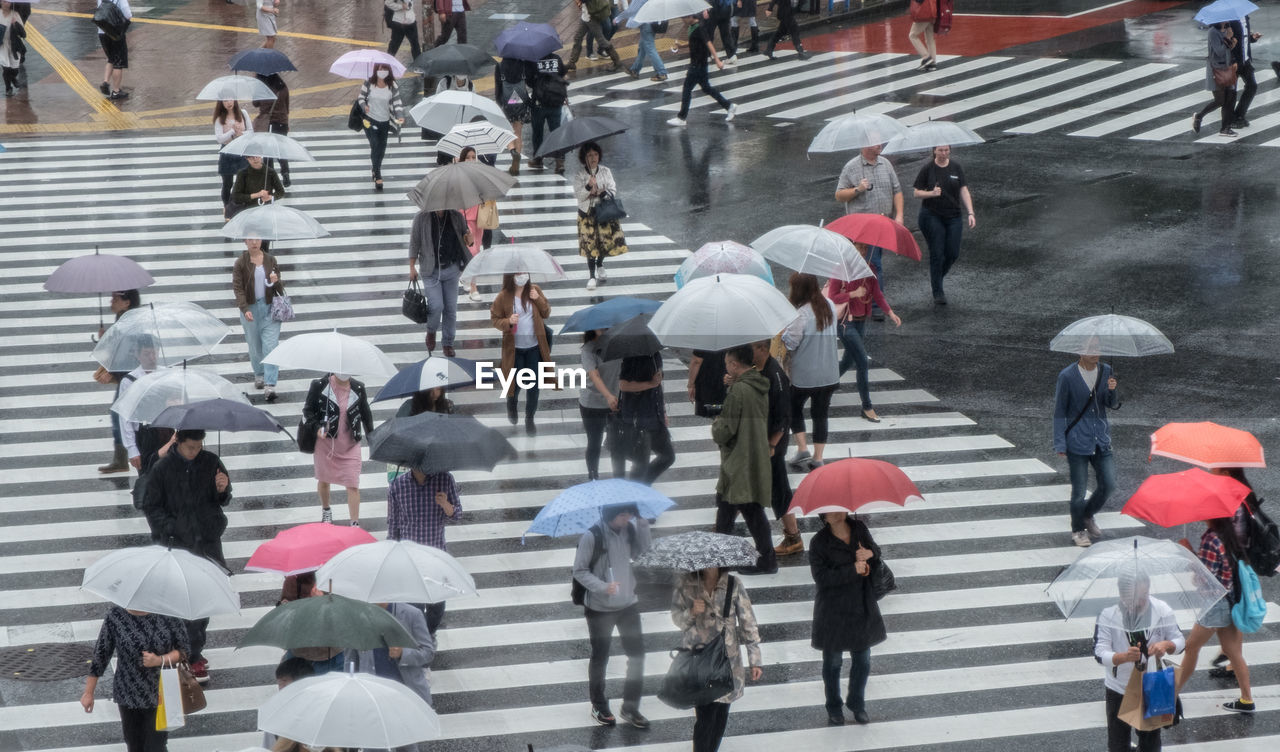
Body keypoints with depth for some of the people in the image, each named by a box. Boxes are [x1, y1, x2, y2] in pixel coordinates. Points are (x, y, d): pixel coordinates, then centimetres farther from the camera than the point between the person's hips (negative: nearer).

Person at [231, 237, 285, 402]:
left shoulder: (270, 260, 4)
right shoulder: (240, 263, -3)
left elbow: (279, 288, 9)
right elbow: (237, 288, -9)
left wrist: (275, 282, -16)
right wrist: (245, 309, -22)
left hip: (270, 308, 0)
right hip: (250, 307, 0)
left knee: (270, 345, -9)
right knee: (255, 346, 11)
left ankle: (269, 386, -13)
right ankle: (259, 375, 37)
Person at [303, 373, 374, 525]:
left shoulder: (358, 388, -2)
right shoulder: (320, 386, -9)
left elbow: (366, 414, 9)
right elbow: (307, 410, -2)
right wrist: (317, 427, -19)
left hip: (350, 444, 0)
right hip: (325, 442, 0)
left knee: (353, 486, -7)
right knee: (324, 480, 17)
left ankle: (355, 524, -2)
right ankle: (326, 511, 44)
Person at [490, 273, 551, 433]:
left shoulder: (535, 290, -3)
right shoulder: (503, 297, -11)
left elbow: (547, 313, 5)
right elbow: (494, 319, -4)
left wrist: (538, 299, -14)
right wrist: (508, 322, -24)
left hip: (534, 347, 2)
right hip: (515, 349, -2)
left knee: (534, 384, 5)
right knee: (515, 383, 11)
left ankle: (529, 419, 21)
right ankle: (512, 405, 45)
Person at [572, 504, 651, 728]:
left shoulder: (630, 530, -2)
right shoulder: (592, 536, -18)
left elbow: (642, 554, -9)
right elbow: (579, 570, -14)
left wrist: (642, 524, -17)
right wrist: (603, 587, -28)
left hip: (628, 604, 5)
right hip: (600, 608, -5)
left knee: (637, 654, 4)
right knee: (600, 657, 11)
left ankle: (630, 708, 18)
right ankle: (599, 707, 28)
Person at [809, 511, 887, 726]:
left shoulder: (859, 528, -3)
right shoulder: (819, 543, -16)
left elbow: (877, 551, 10)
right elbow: (821, 576, -22)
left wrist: (871, 553, -15)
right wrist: (853, 570, -28)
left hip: (862, 608, 4)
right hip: (833, 610, -4)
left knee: (862, 660, 14)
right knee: (833, 661, 11)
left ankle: (857, 703, 35)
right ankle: (833, 707, 30)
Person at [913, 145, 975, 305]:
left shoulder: (956, 167, 4)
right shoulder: (927, 168, -4)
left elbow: (964, 191, 2)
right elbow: (917, 192, -1)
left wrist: (970, 213, -7)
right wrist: (931, 193, -20)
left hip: (953, 215, 3)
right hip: (932, 216, -3)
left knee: (953, 254, 0)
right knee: (937, 254, -4)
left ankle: (936, 278, 28)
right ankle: (937, 293, 5)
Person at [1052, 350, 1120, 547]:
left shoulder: (1106, 371, 4)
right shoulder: (1067, 376, -8)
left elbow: (1114, 405, 4)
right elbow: (1059, 412, -5)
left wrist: (1112, 390, -20)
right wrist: (1060, 444, -9)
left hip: (1101, 439, 4)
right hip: (1078, 441, -4)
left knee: (1108, 484, 2)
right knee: (1079, 489, -1)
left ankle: (1088, 516, 28)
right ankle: (1078, 531, 18)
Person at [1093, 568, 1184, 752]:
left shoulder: (1161, 610, -13)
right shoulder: (1108, 614, -18)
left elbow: (1180, 641, -3)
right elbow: (1100, 653, -22)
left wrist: (1166, 645, -27)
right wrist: (1124, 657, -42)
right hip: (1119, 688, -2)